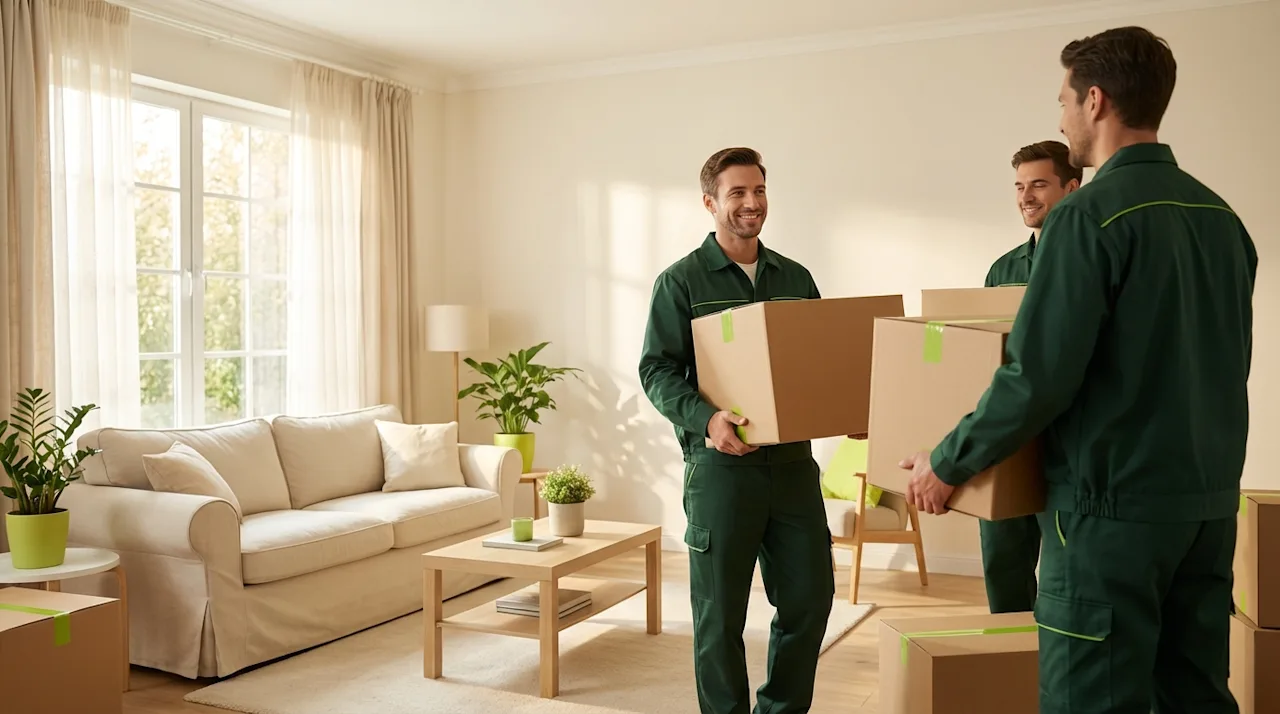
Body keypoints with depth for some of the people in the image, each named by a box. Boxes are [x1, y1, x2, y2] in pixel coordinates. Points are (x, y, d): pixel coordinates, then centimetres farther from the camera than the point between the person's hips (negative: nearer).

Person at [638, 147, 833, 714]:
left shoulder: (796, 278, 13)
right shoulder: (681, 281, -1)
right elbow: (657, 370, -7)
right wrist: (705, 417, -23)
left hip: (793, 461, 5)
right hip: (721, 465, -4)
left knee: (811, 598, 9)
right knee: (720, 613, 5)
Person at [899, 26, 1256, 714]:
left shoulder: (1091, 214, -15)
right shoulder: (1222, 215, 8)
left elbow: (1038, 378, -19)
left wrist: (948, 462, -7)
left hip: (1117, 502, -8)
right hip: (1210, 500, 8)